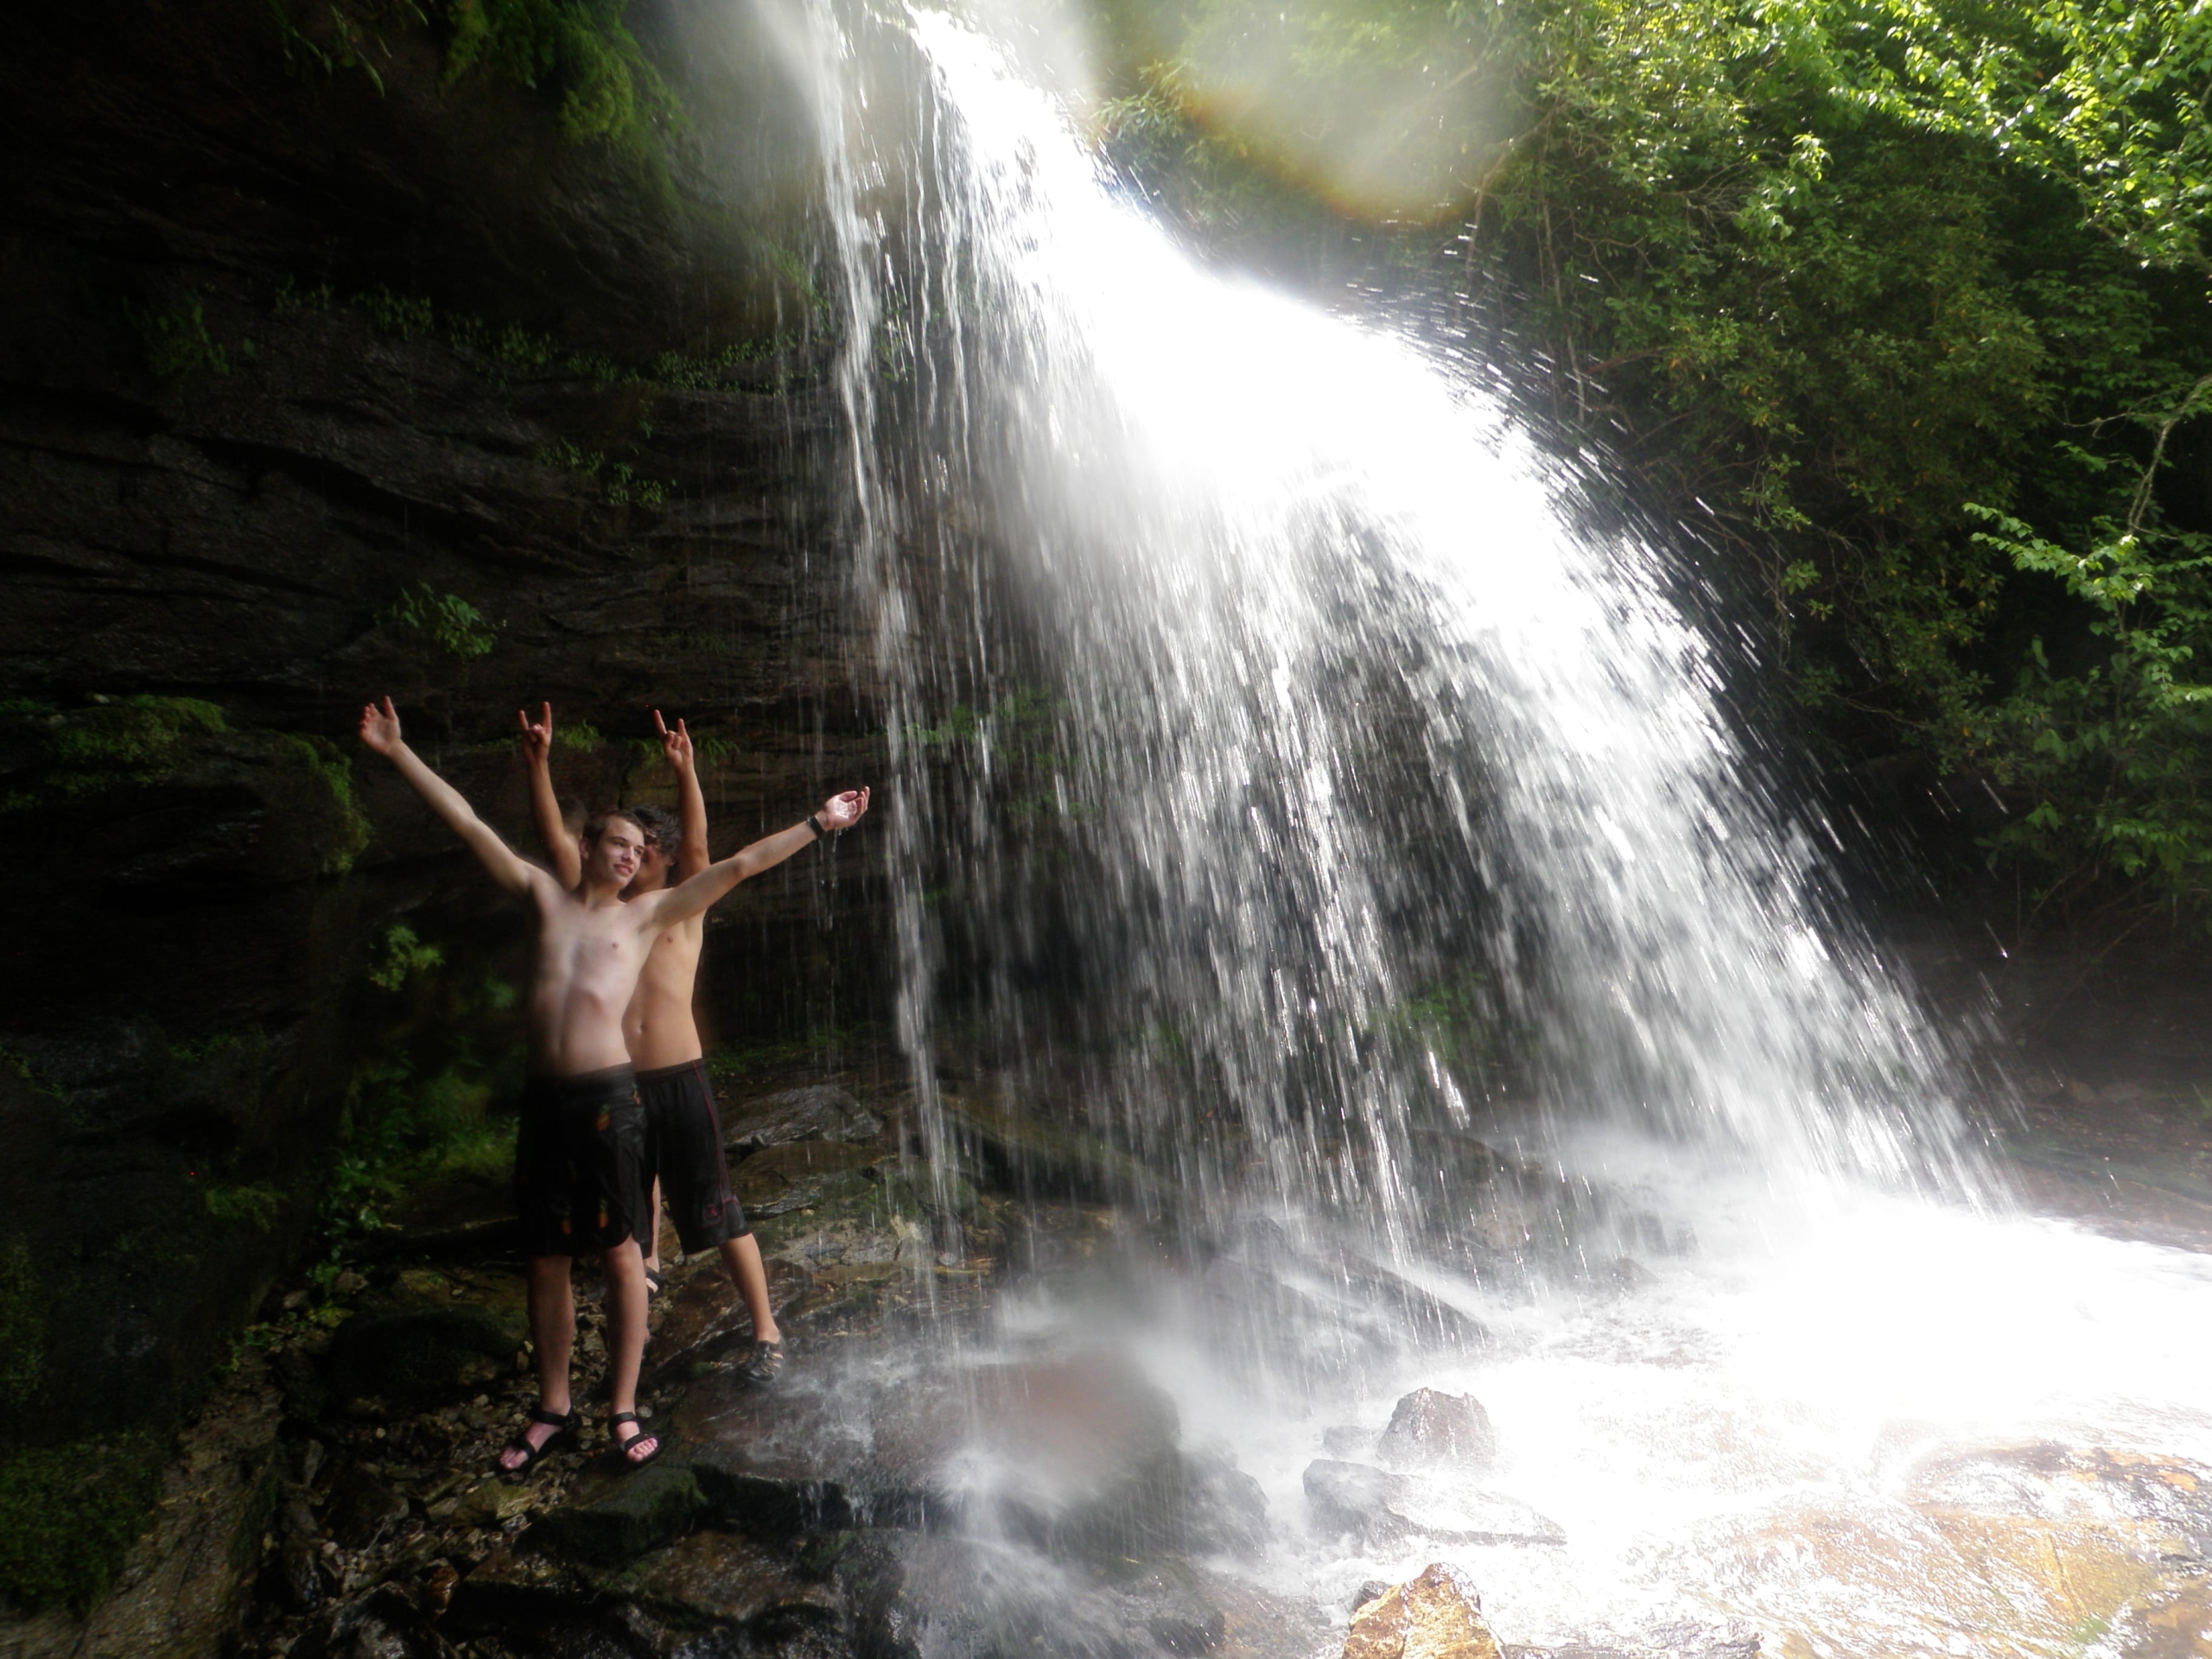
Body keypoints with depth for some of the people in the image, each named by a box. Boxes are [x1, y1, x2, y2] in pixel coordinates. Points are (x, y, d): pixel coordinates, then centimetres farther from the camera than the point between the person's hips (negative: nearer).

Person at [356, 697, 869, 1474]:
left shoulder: (646, 914, 7)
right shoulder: (545, 897, 13)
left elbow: (737, 865, 3)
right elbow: (470, 825, 13)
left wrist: (817, 823, 1)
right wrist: (398, 752, 13)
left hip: (608, 1094, -3)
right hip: (542, 1096, 3)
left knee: (618, 1254, 5)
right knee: (545, 1260, 13)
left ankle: (624, 1411, 19)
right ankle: (552, 1411, 30)